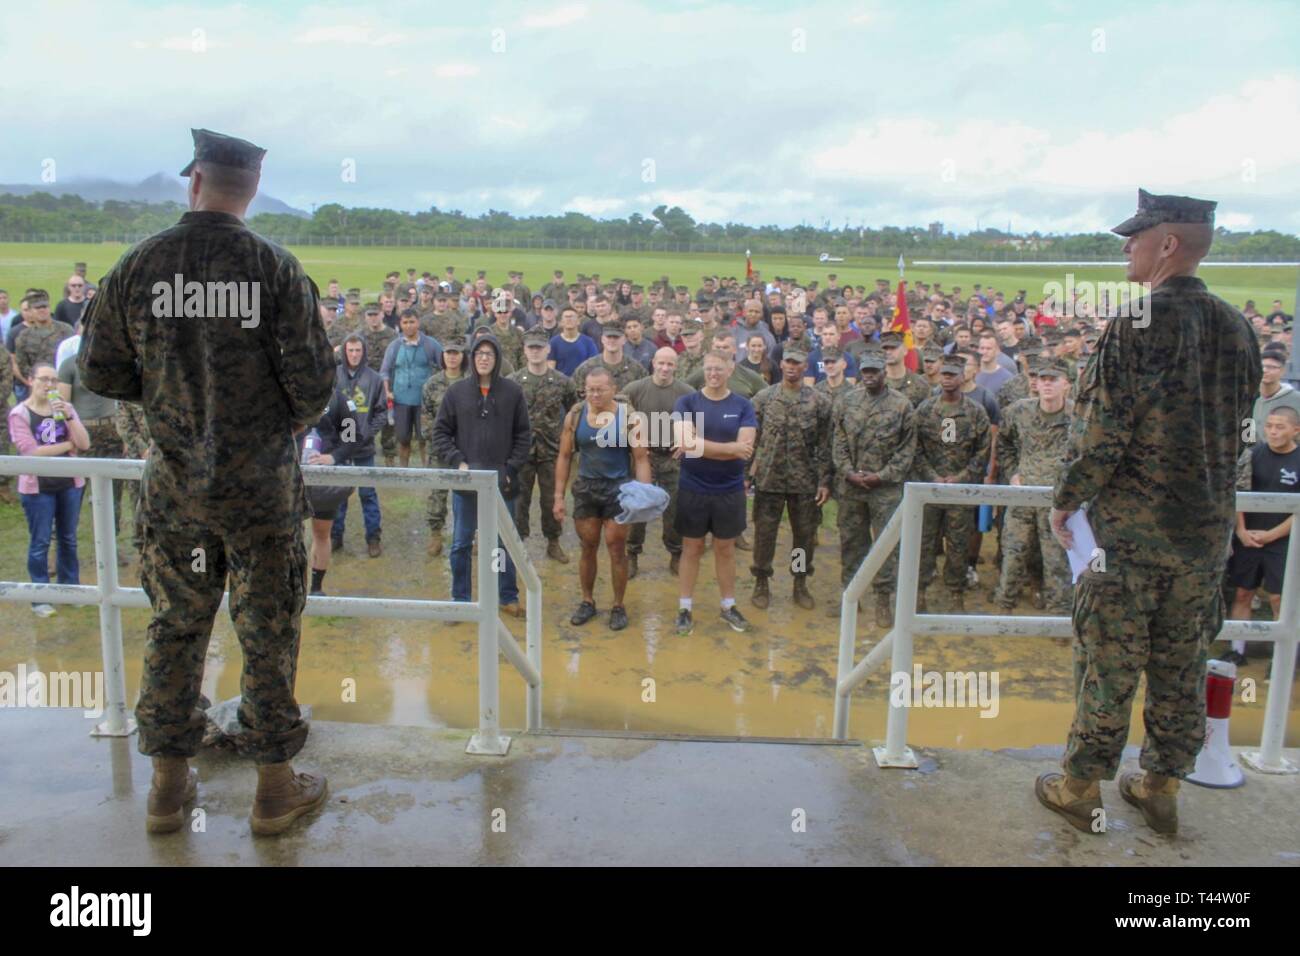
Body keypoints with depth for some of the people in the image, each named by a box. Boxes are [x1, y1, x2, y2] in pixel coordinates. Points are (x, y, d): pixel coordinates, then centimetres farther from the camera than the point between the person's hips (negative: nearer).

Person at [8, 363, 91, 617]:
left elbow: (85, 444, -7)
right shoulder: (19, 413, -8)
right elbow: (31, 452, -18)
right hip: (37, 487, -4)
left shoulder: (65, 407, 3)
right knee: (40, 543, 2)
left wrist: (68, 415, -19)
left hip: (70, 483, 4)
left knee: (69, 539, 13)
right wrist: (68, 444, -11)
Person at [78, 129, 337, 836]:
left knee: (175, 626, 16)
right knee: (268, 634, 8)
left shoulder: (138, 265, -2)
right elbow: (313, 381, -13)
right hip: (260, 484, -3)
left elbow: (99, 370, 4)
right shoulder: (274, 267, -13)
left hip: (173, 481, 3)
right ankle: (275, 789, 21)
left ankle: (168, 787, 29)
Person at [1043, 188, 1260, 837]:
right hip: (1208, 530, 7)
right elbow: (1236, 430, 13)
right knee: (1181, 667, 14)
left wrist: (1065, 500, -5)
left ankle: (1080, 789, 16)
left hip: (1131, 527, -6)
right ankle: (1162, 788, 27)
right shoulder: (1235, 327, 7)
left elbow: (1102, 429, -18)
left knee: (1109, 662, 4)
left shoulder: (1138, 322, -15)